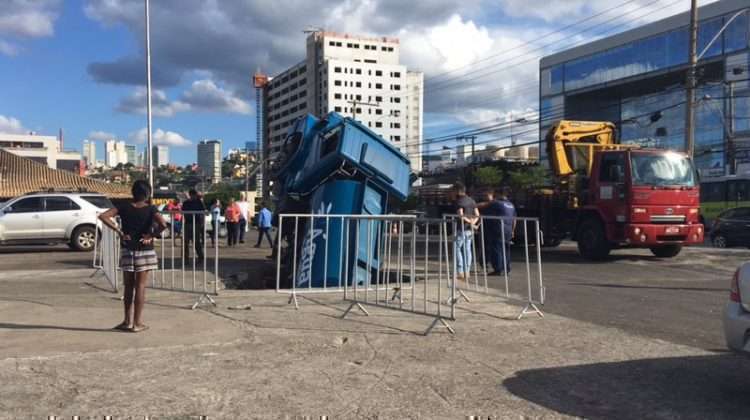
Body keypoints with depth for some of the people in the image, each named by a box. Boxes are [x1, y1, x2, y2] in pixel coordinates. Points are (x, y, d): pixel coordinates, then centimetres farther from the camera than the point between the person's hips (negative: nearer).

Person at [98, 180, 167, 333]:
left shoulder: (124, 207, -2)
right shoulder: (151, 209, -8)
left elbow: (103, 216, -12)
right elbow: (163, 224, -25)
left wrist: (119, 231, -8)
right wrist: (151, 235, -11)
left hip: (127, 251, 2)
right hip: (145, 251, -2)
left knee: (129, 287, 13)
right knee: (140, 287, 3)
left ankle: (128, 321, 18)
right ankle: (137, 323, 7)